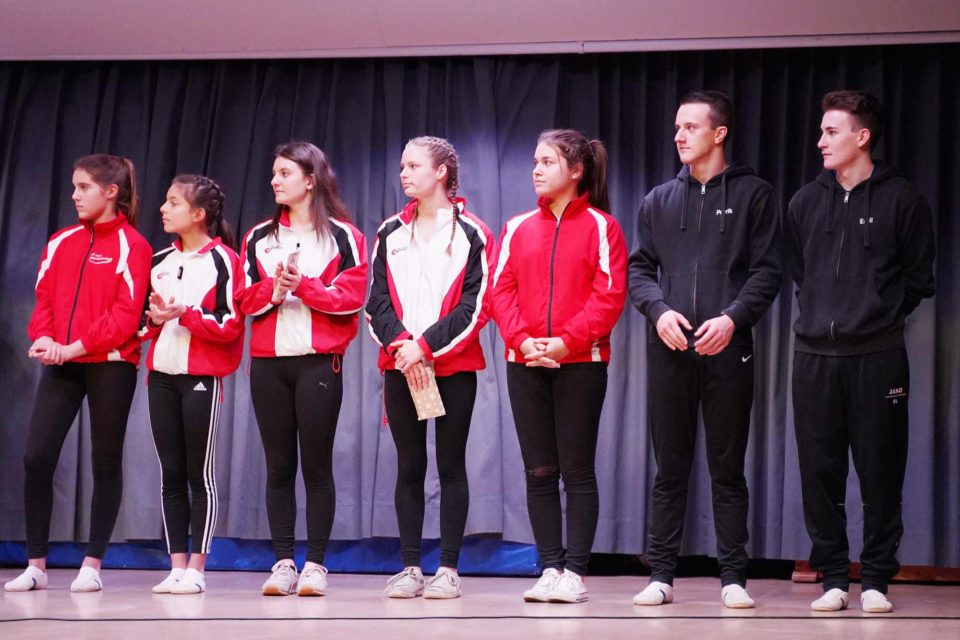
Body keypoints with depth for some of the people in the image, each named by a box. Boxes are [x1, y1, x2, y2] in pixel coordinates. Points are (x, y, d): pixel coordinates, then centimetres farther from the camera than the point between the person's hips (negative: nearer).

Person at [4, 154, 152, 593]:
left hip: (110, 365, -5)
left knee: (105, 462, 2)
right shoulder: (60, 243, 14)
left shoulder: (131, 246, -2)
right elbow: (44, 300, 11)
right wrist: (42, 338, -9)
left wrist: (76, 346, -18)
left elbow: (127, 313, -10)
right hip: (60, 365, 5)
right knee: (36, 458, -5)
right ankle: (36, 564, 3)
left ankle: (92, 564, 9)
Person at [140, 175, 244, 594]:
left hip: (201, 376, -6)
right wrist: (153, 318, -3)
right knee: (171, 473, 6)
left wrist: (184, 314, -19)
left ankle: (196, 568, 2)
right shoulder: (159, 261, 14)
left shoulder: (222, 259, -5)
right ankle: (176, 566, 10)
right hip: (161, 374, 6)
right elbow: (142, 319, 18)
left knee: (200, 473, -2)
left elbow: (231, 325, -11)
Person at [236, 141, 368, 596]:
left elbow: (351, 297, -7)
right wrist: (273, 290, -12)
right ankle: (283, 563, 7)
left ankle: (316, 564, 3)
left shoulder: (342, 236, 3)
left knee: (316, 464, -2)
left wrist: (302, 285, -16)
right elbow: (246, 299, 7)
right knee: (278, 465, 4)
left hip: (318, 362, -3)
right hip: (268, 362, 3)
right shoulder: (258, 237, 13)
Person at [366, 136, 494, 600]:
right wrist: (400, 344, -11)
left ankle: (449, 568, 3)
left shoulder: (471, 234, 1)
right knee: (409, 466, 4)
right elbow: (377, 302, 6)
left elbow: (475, 306, -7)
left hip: (453, 366, -3)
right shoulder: (390, 234, 12)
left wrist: (426, 345, -14)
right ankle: (410, 566, 7)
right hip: (400, 366, 3)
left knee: (450, 465, 0)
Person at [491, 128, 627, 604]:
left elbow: (609, 296, -8)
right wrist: (521, 338, -11)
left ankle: (575, 572, 3)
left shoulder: (600, 226, 0)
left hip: (580, 362, -4)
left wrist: (567, 340, -17)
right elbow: (501, 291, 5)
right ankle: (549, 568, 10)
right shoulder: (517, 228, 11)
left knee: (577, 470, -1)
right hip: (525, 364, 4)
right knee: (539, 470, 5)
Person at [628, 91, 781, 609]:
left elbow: (766, 271, 0)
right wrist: (659, 310, -8)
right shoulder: (660, 200, 13)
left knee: (728, 469, 3)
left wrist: (732, 317, -15)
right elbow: (638, 268, 11)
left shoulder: (752, 195, 5)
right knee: (669, 469, 6)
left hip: (727, 349, -2)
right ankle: (661, 573, 11)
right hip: (669, 351, 2)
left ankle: (733, 576, 8)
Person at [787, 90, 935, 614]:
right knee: (819, 472, 3)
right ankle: (832, 578, 12)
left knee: (880, 472, 1)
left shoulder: (902, 200, 0)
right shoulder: (806, 202, 11)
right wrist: (822, 314, 10)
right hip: (814, 355, 3)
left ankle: (875, 579, 10)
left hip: (878, 358, -3)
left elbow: (919, 280, 4)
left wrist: (881, 317, 2)